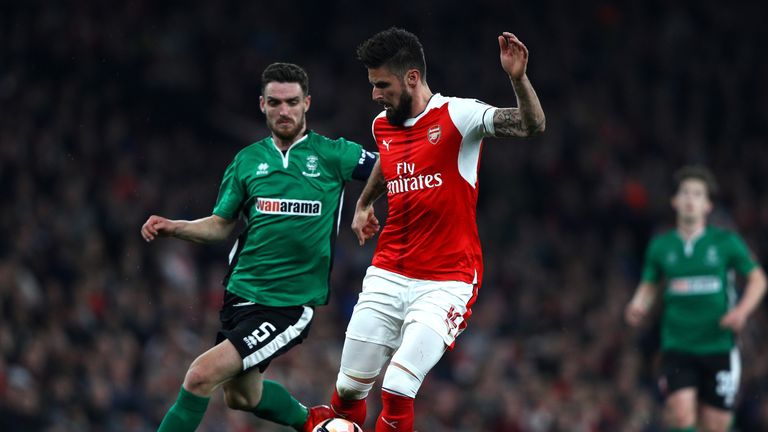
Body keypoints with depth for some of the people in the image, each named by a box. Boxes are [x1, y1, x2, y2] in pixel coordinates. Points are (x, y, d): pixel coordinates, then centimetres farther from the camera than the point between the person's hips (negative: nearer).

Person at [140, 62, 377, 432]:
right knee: (241, 396, 19)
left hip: (290, 303, -6)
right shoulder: (247, 161, 9)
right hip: (241, 291, 6)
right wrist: (173, 228, -1)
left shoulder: (332, 154, -2)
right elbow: (220, 225, 15)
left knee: (201, 375, -19)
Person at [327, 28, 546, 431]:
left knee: (397, 391, -18)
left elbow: (532, 125, -24)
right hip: (387, 275, 6)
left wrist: (518, 78, -40)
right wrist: (364, 203, 37)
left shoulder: (457, 116, -11)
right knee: (348, 390, 6)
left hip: (446, 283, -6)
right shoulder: (382, 125, 8)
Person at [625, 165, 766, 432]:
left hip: (719, 347, -1)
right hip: (677, 347, 1)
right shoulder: (661, 246, 6)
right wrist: (638, 306, -4)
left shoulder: (726, 242, 1)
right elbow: (649, 286, 18)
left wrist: (742, 310, -10)